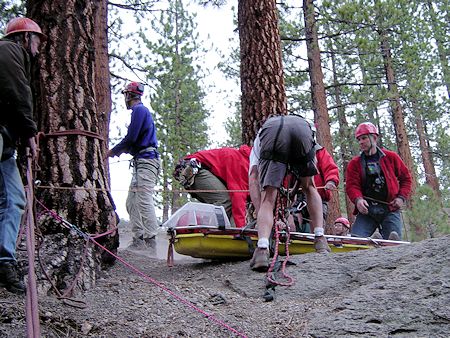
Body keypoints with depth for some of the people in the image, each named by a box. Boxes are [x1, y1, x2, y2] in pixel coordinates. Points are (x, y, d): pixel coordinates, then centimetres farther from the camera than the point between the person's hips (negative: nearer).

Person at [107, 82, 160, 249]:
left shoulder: (139, 110, -7)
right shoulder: (141, 110, 25)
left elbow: (131, 138, -15)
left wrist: (114, 151, -1)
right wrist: (119, 150, 17)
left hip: (145, 161, -10)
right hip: (141, 162, 10)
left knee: (144, 201, -15)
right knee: (132, 202, 8)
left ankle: (150, 243, -17)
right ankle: (138, 240, 6)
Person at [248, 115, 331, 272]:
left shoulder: (258, 141, 42)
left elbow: (252, 180, 27)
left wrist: (261, 214, 23)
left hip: (271, 134, -1)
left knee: (268, 199, 5)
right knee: (309, 187, 25)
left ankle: (262, 250, -17)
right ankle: (320, 240, 18)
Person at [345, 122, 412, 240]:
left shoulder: (391, 157, 9)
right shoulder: (354, 163, 9)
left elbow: (405, 178, 16)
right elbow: (352, 185, 0)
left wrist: (402, 197, 1)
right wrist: (358, 199, -22)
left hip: (390, 209, 0)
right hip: (366, 210, 0)